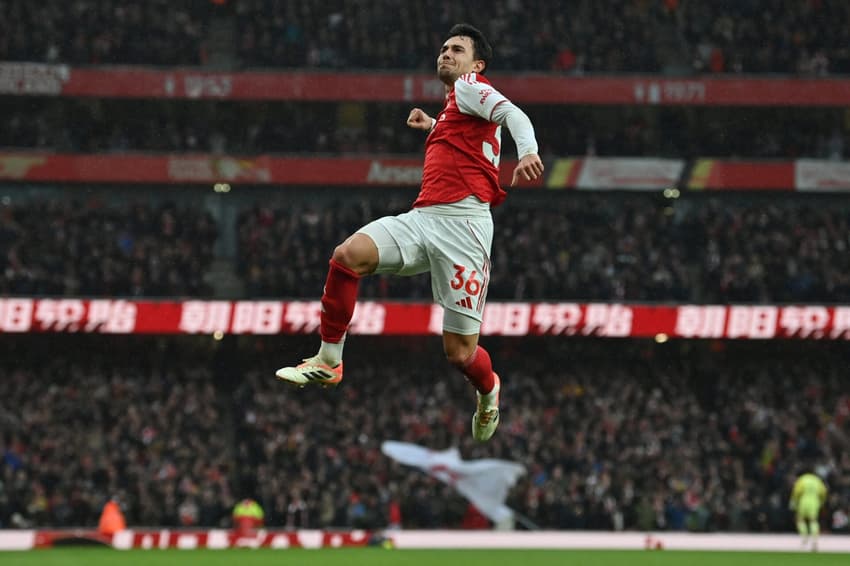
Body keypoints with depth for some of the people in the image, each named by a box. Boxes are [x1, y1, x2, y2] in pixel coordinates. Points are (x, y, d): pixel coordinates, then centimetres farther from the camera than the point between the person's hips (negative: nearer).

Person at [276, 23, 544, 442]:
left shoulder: (469, 87, 4)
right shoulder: (450, 106, 29)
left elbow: (514, 115, -15)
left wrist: (528, 152, -35)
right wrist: (433, 126, 38)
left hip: (463, 222, -8)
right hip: (423, 217, 8)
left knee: (460, 352, -6)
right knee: (349, 254, -22)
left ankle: (488, 391, 30)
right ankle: (328, 361, -14)